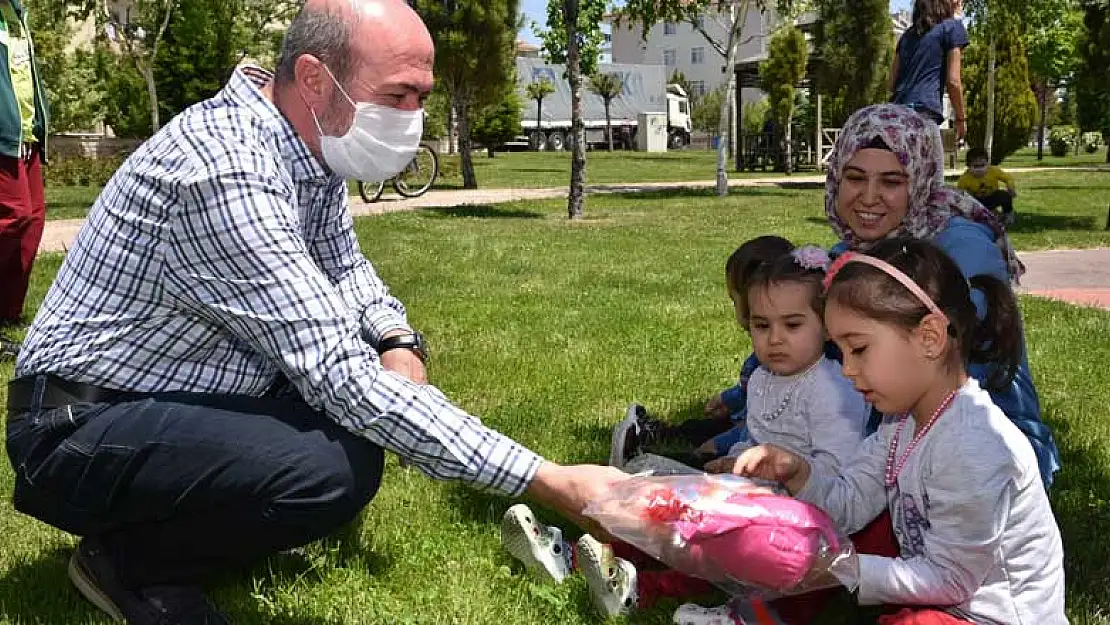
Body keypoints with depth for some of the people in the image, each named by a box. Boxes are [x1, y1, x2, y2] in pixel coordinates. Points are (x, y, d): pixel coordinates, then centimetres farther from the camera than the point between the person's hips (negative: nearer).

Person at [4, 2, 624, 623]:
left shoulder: (314, 142, -2)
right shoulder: (225, 172, -30)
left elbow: (342, 262, 13)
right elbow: (341, 379, -34)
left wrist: (399, 340, -10)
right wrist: (549, 482, -34)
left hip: (195, 390, 9)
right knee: (337, 468, -31)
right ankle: (128, 558, -2)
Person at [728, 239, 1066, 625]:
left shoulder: (972, 450, -29)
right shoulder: (904, 419, 1)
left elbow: (949, 579, -23)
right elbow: (850, 503, 3)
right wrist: (796, 473, -16)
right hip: (941, 591, 9)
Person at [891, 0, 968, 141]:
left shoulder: (908, 34, 24)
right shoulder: (953, 26, 6)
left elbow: (893, 81, 20)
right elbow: (953, 80, -1)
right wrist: (961, 118, 7)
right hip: (924, 112, -6)